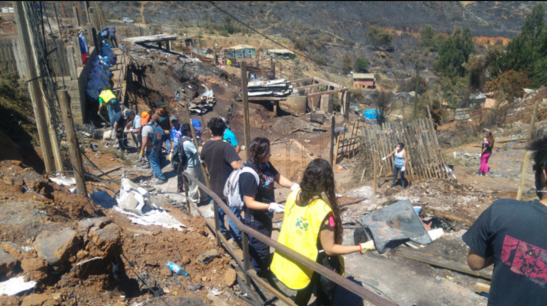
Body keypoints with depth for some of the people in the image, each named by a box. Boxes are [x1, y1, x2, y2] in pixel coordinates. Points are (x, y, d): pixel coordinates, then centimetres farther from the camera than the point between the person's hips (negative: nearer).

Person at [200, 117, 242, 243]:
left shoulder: (206, 145, -3)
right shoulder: (226, 146, -24)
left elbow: (202, 159, 18)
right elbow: (236, 165, -36)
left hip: (215, 186, 6)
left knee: (219, 211, 23)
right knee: (233, 214, 7)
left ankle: (223, 233, 40)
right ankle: (237, 239, 17)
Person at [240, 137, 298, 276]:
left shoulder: (265, 164, -7)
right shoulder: (249, 174, -32)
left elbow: (279, 178, -3)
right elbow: (250, 203, -28)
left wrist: (293, 185, -21)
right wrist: (270, 206, -36)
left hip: (265, 215, 9)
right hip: (256, 218, -9)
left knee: (264, 244, 28)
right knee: (260, 248, 11)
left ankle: (263, 268, 52)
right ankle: (260, 276, 35)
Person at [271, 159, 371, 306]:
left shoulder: (294, 195, -14)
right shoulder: (323, 210, -33)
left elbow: (286, 226, 1)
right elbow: (330, 249, -24)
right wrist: (362, 247, -19)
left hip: (295, 259, 6)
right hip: (319, 265, -6)